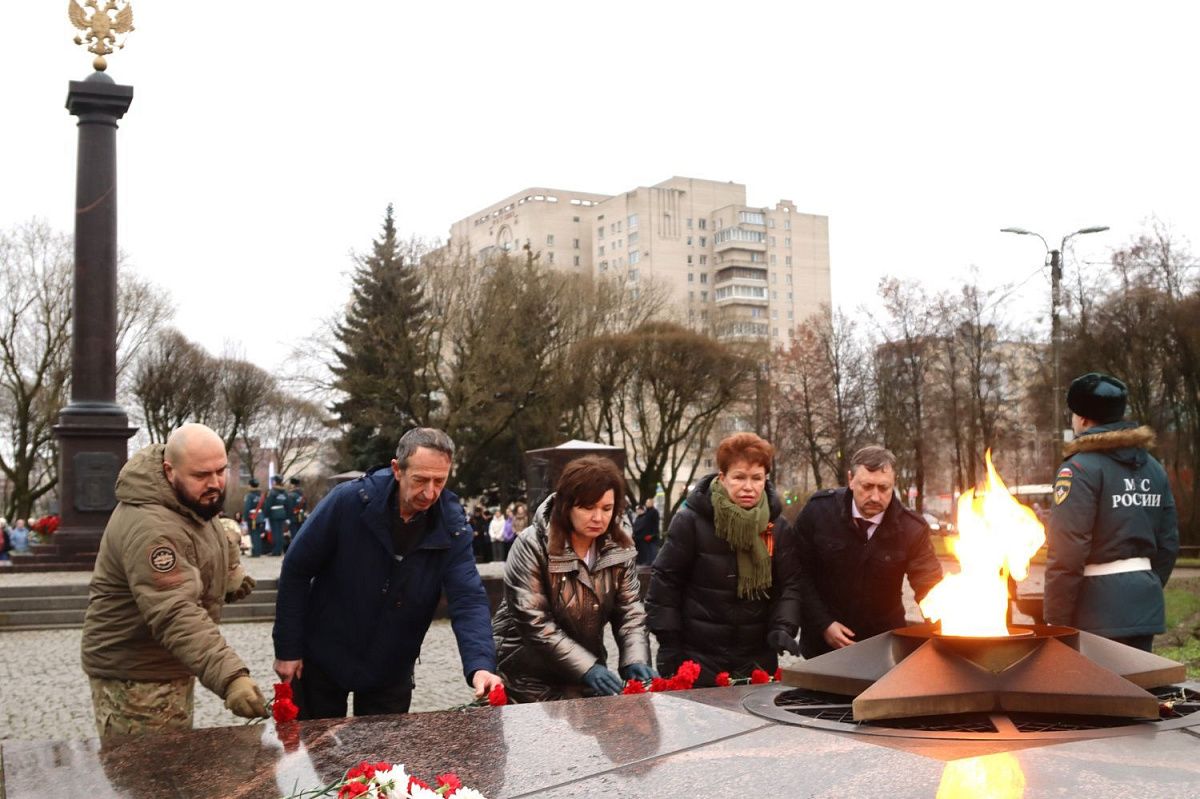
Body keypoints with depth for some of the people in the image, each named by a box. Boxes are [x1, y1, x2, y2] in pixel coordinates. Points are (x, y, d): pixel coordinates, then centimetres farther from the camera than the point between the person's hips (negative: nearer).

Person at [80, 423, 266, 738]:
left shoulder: (195, 498, 1)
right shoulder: (150, 528, -31)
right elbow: (176, 616, -41)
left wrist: (228, 575, 6)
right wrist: (230, 677, -51)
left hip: (169, 665, 10)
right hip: (136, 679, -10)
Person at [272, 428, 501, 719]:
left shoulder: (452, 526, -14)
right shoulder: (348, 501, -21)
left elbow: (468, 599, -21)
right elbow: (296, 571, -11)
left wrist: (480, 665, -39)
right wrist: (287, 649, -9)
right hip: (322, 661, -1)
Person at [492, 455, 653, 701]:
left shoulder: (620, 546, -4)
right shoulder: (533, 546, -18)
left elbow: (630, 610, -3)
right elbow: (533, 623, -22)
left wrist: (636, 660, -20)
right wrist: (587, 668, -27)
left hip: (588, 674, 4)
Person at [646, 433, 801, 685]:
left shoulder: (777, 525, 1)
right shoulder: (691, 521, -10)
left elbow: (787, 585, 4)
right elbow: (665, 584, -6)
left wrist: (782, 628, -14)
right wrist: (669, 649, -7)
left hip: (757, 659, 4)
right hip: (698, 657, -3)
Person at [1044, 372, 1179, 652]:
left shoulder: (1080, 469, -12)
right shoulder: (1153, 468, 13)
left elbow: (1067, 552, -17)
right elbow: (1168, 543, 14)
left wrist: (1056, 621, -12)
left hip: (1100, 610, -7)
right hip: (1146, 605, 7)